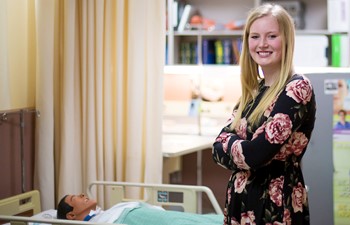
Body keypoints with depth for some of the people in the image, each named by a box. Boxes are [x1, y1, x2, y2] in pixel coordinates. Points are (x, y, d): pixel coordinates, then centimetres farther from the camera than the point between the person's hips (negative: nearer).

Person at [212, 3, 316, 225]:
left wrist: (229, 142, -3)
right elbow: (219, 147, 5)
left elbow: (255, 154, -22)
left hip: (276, 206, -7)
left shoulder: (297, 88, -14)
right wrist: (240, 145, -14)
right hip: (241, 202, 7)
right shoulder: (252, 91, 10)